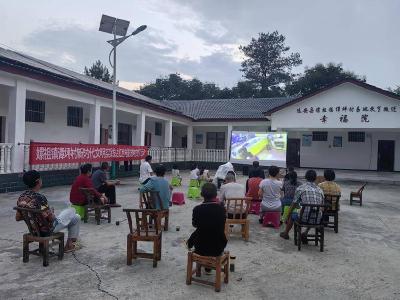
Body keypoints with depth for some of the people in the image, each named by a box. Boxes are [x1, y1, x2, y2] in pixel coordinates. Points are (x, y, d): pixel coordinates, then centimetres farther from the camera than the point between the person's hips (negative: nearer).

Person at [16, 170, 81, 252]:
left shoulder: (21, 197, -7)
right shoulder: (39, 197, -32)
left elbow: (17, 218, 3)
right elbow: (51, 218, -29)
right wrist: (52, 212, -7)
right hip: (48, 230, -8)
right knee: (76, 218, 14)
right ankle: (70, 244, 26)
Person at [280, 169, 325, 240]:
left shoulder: (300, 188, -3)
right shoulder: (320, 190, 8)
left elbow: (293, 205, 3)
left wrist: (288, 215, 19)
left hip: (305, 218, -3)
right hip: (317, 220, 4)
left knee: (293, 215, 27)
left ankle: (286, 233, 47)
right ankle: (305, 234, 37)